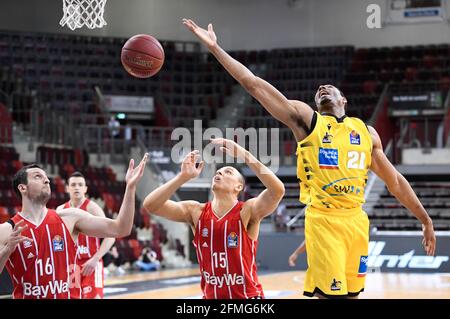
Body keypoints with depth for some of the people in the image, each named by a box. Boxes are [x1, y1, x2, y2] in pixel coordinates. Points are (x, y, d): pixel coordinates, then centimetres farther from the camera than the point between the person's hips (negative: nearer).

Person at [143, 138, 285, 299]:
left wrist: (244, 155, -31)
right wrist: (184, 176, -21)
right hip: (211, 295, 3)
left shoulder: (247, 211, -11)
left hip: (247, 295, -3)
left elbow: (278, 190, -30)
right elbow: (150, 205, -12)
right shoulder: (195, 212, -2)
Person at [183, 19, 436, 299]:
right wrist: (215, 47, -6)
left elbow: (395, 180, 19)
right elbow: (254, 84, -1)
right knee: (329, 293, -9)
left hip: (357, 221, 4)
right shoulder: (306, 119, 4)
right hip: (323, 221, -4)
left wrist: (425, 219, 16)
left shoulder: (365, 132, 14)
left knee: (351, 293, 8)